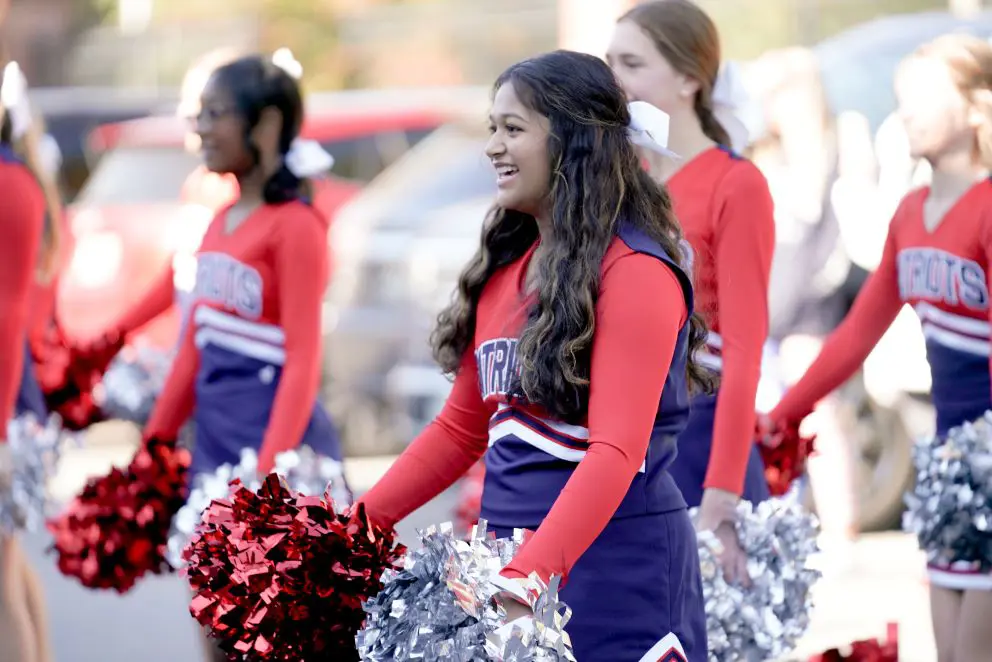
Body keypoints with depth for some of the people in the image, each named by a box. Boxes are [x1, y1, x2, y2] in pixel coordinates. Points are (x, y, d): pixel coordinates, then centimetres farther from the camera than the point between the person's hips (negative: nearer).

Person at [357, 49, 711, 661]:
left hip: (615, 565, -7)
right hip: (512, 563, 7)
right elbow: (462, 425, 17)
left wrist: (527, 578, -32)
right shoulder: (506, 269, 11)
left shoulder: (635, 272, -13)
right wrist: (356, 524, 9)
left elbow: (616, 452, -22)